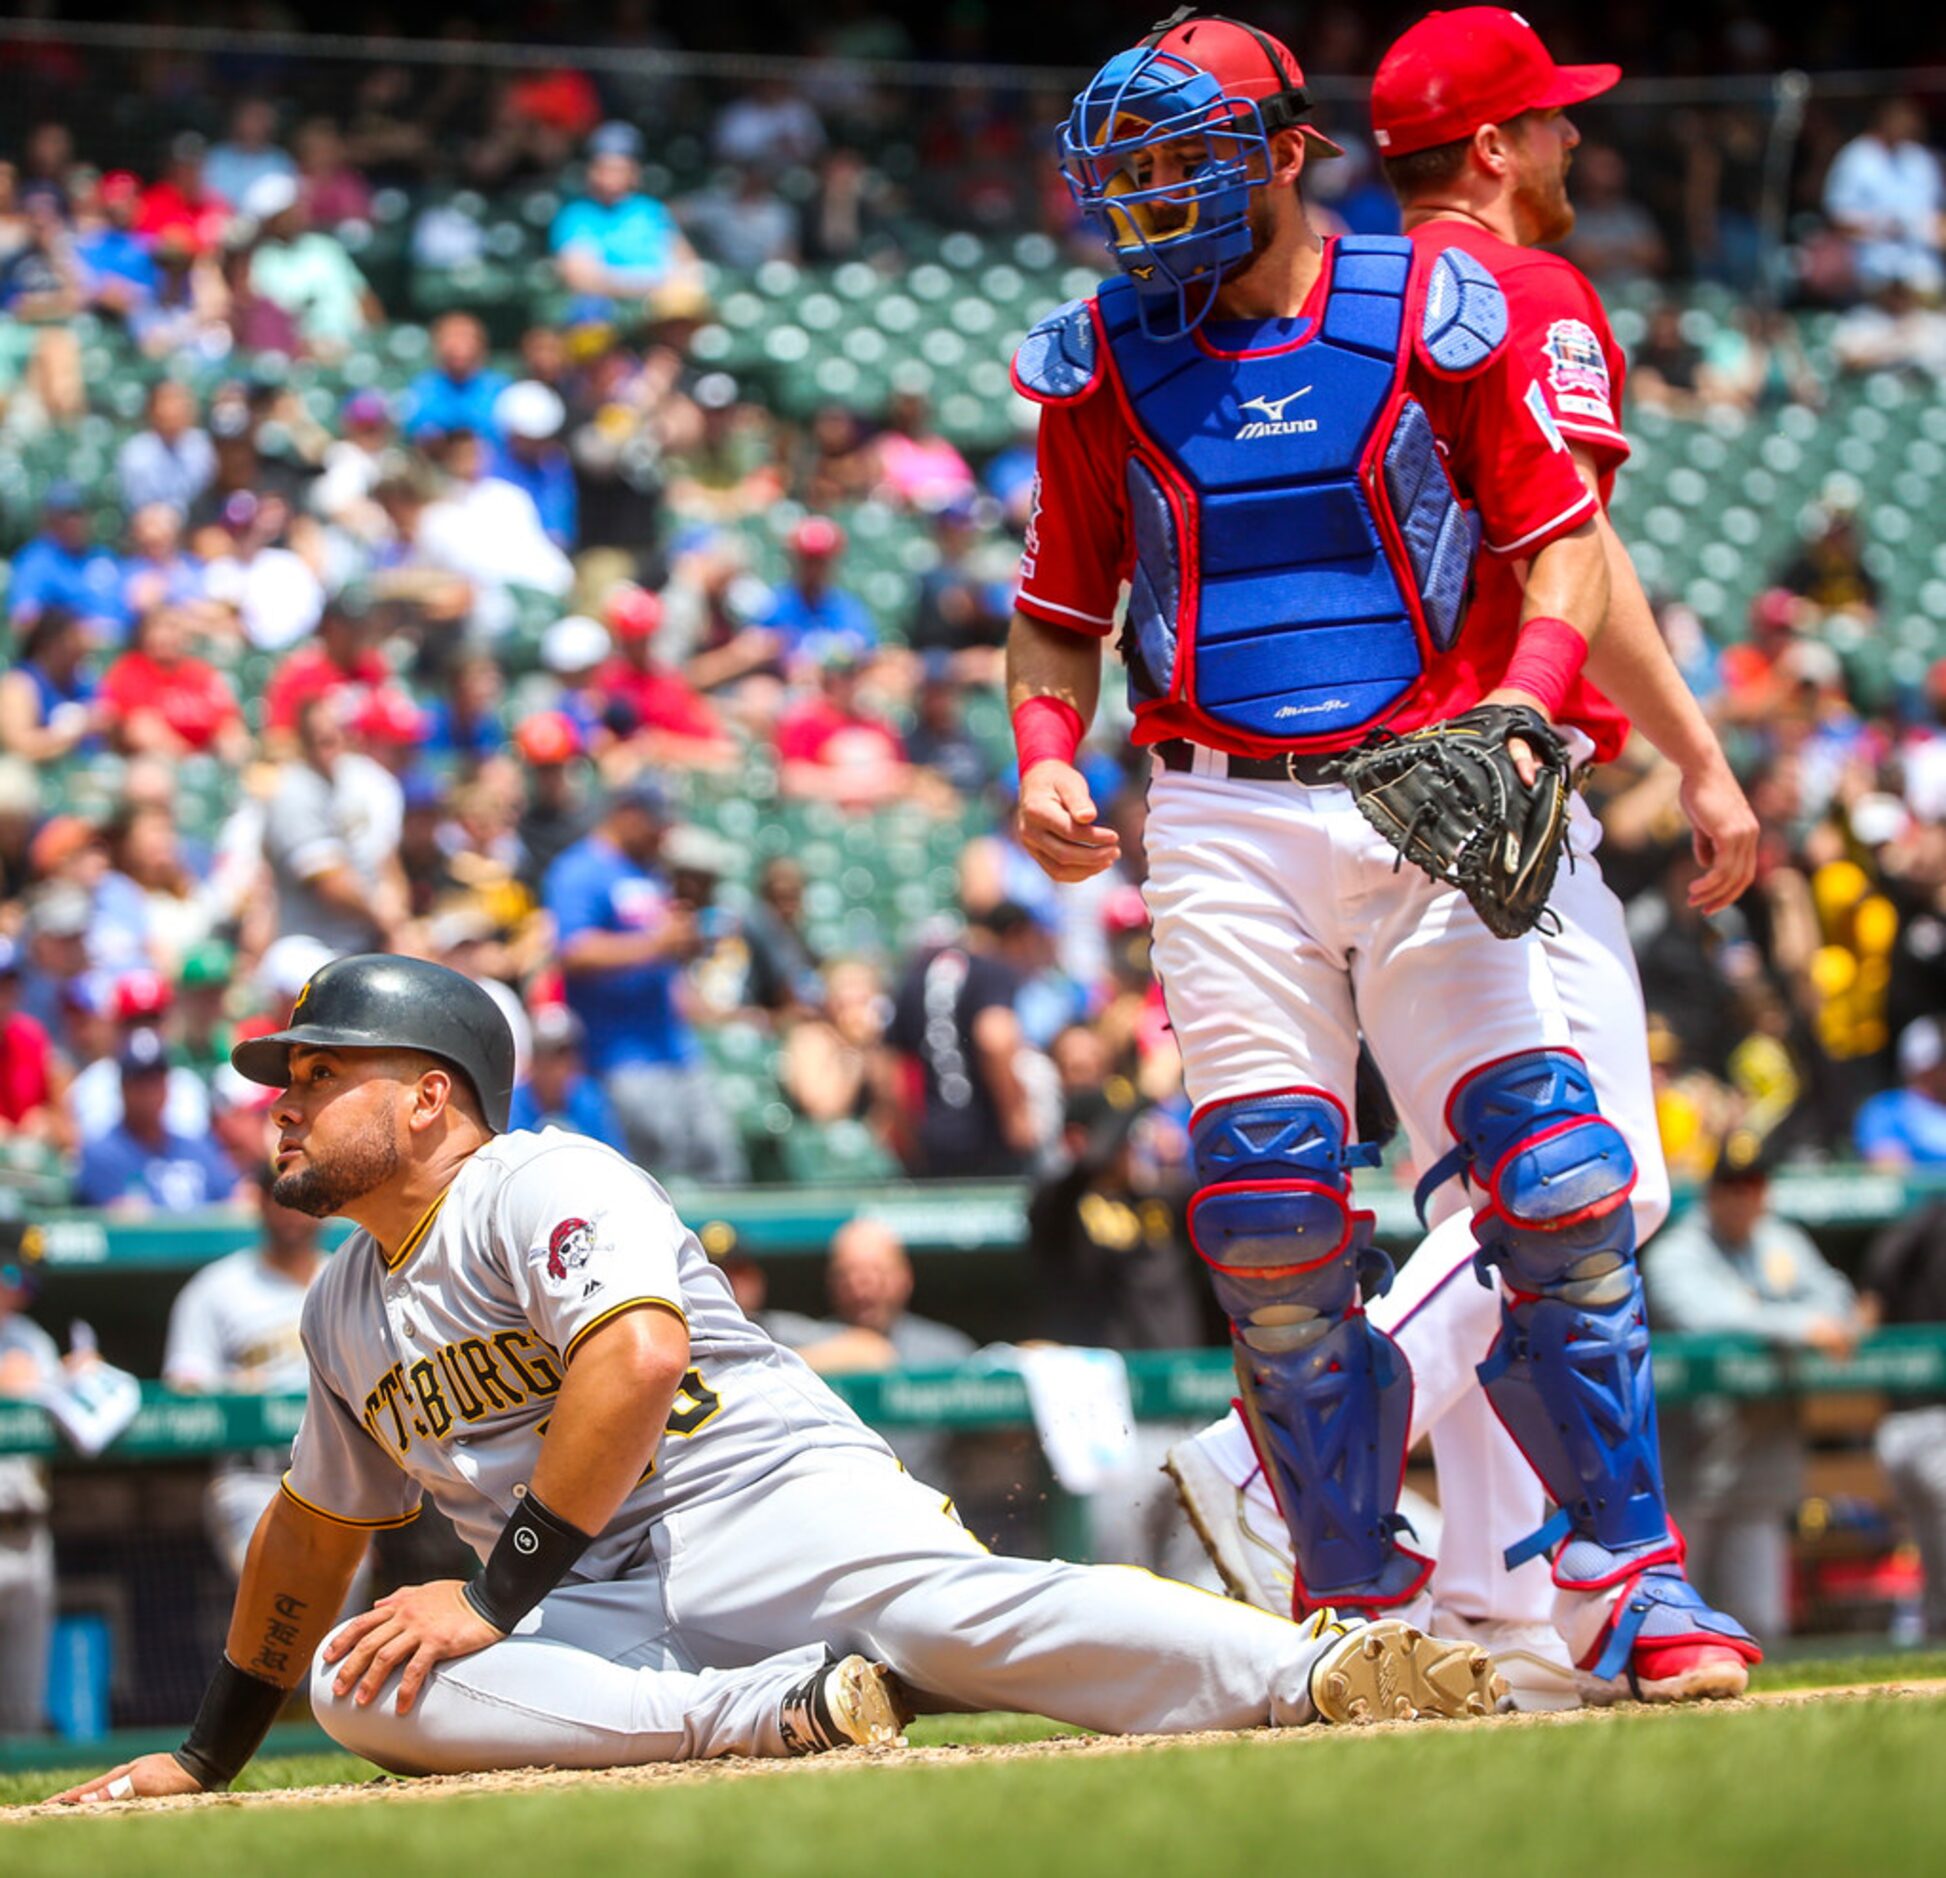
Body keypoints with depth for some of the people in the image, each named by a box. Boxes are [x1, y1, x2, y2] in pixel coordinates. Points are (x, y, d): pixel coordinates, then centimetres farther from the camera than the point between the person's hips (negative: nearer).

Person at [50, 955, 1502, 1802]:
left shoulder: (544, 1184, -2)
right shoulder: (347, 1307, 26)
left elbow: (638, 1356, -20)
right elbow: (315, 1533, 39)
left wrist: (497, 1596, -19)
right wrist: (209, 1757, 41)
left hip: (767, 1498, -7)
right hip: (586, 1607, 7)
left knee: (951, 1607, -37)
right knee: (353, 1682, -23)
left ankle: (1326, 1674, -56)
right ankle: (773, 1713, -33)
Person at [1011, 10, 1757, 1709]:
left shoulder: (1445, 309, 2)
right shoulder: (1103, 359, 10)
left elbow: (1566, 548, 0)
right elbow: (1061, 609, 18)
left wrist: (1516, 713, -17)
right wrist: (1046, 753, -1)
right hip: (1225, 827, 1)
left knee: (1562, 1190, -9)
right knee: (1279, 1218, -6)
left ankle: (1624, 1575, 1)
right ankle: (1359, 1595, 6)